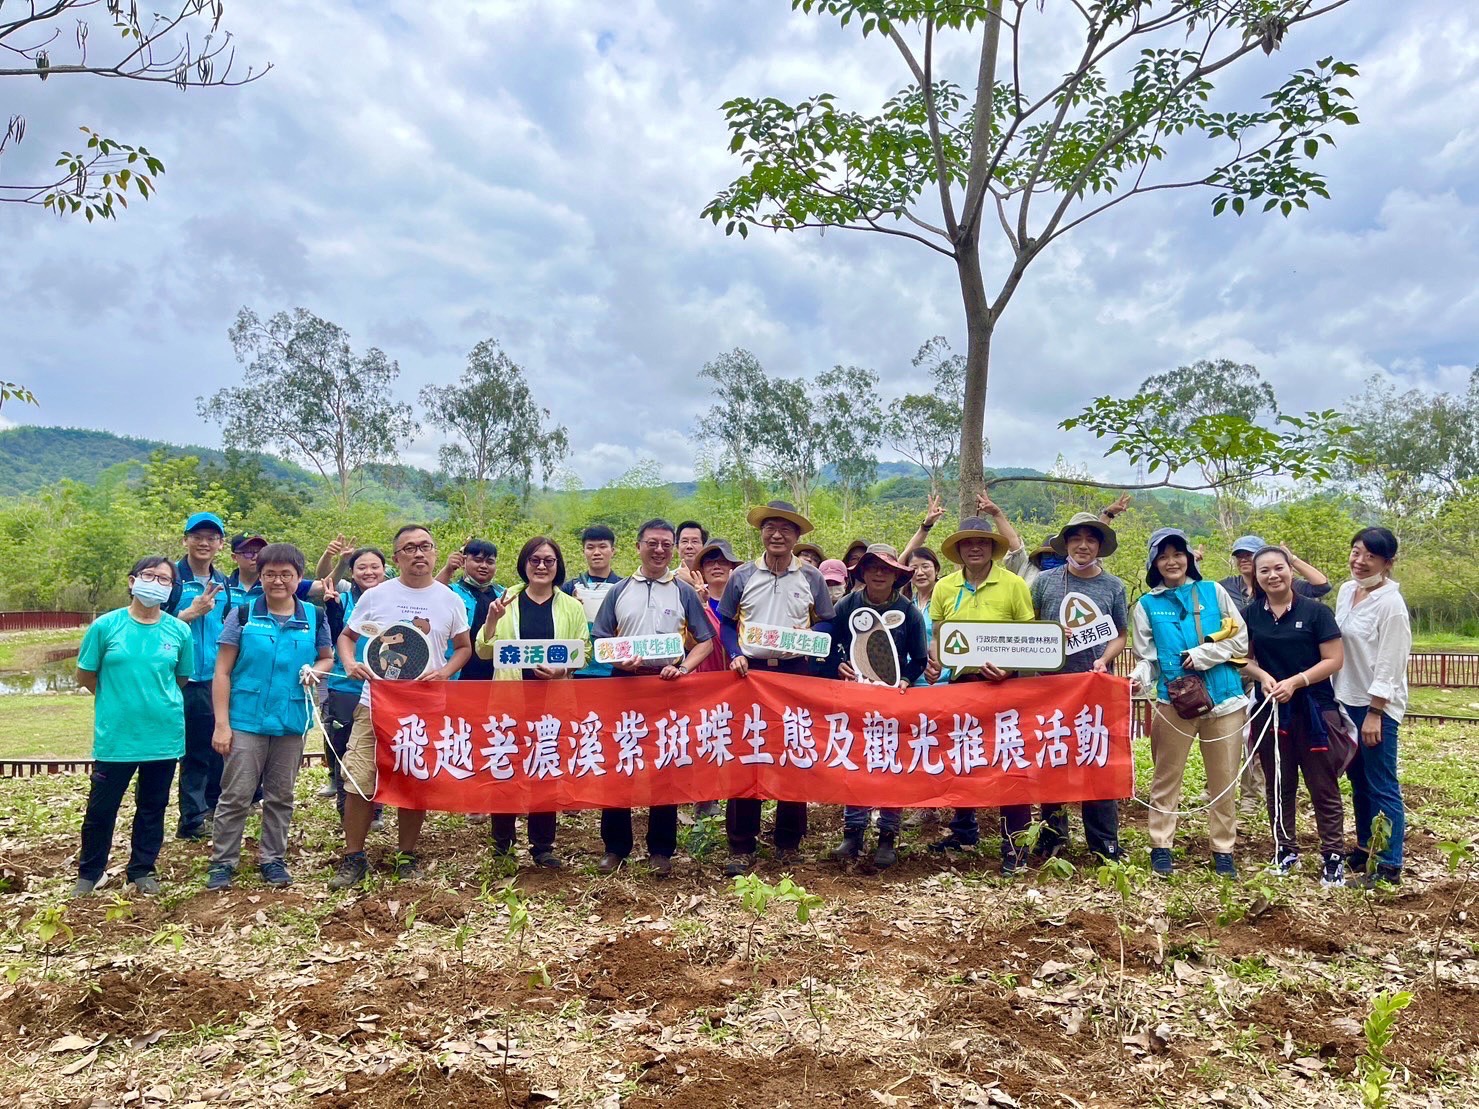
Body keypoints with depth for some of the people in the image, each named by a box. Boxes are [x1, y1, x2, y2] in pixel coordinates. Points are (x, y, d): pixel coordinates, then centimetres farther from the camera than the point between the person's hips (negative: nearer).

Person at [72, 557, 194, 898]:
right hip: (115, 736, -1)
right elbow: (85, 676, 5)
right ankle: (88, 874, 28)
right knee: (101, 808, 8)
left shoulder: (179, 631, -2)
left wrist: (156, 699, 9)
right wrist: (117, 700, 9)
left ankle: (142, 870, 29)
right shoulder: (106, 625, -6)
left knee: (153, 807, 13)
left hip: (164, 736, 2)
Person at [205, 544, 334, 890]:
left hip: (291, 722, 2)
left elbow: (327, 658, 14)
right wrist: (221, 723, -9)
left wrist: (315, 671, -10)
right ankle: (222, 861, 17)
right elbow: (222, 672, -4)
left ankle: (272, 858, 26)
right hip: (245, 720, -2)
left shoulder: (314, 617, 1)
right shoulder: (242, 614, -5)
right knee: (236, 795, 2)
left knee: (280, 796, 13)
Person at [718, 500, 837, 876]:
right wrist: (736, 655, -7)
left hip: (796, 673, 0)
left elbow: (828, 622, 9)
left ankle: (789, 841, 19)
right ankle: (741, 847, 6)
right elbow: (726, 623, 9)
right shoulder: (742, 576, 4)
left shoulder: (811, 577, 4)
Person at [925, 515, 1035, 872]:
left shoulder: (1013, 584, -5)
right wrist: (933, 661, -9)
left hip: (1002, 683, -4)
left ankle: (1014, 842, 9)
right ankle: (964, 829, 31)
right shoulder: (944, 587, 6)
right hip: (960, 680, 4)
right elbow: (937, 634, 11)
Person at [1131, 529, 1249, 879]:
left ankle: (1223, 850, 21)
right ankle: (1161, 847, 16)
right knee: (1166, 778, 6)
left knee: (1223, 779, 9)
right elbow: (1148, 658, 3)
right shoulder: (1147, 605, 4)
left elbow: (1241, 639, 3)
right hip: (1173, 700, -1)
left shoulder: (1214, 592, 5)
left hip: (1223, 698, 1)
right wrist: (1140, 678, -17)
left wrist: (1203, 655, -10)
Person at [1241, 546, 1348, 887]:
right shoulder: (1250, 615, 3)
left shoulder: (1315, 611, -7)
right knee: (1278, 785, 12)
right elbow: (1244, 658, 10)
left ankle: (1333, 857, 9)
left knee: (1323, 787, 1)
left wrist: (1295, 682, -18)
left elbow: (1334, 659, -8)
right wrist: (1262, 676, -10)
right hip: (1270, 709, 3)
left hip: (1313, 709, -3)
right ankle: (1286, 851, 25)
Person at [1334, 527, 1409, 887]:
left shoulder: (1390, 603, -16)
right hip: (1347, 700, 8)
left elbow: (1390, 664, -16)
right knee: (1358, 781, 17)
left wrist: (1374, 713, -16)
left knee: (1382, 787, -1)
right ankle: (1364, 850, 31)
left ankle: (1389, 866, 8)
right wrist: (1336, 698, 15)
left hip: (1378, 706, -8)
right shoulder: (1346, 591, 7)